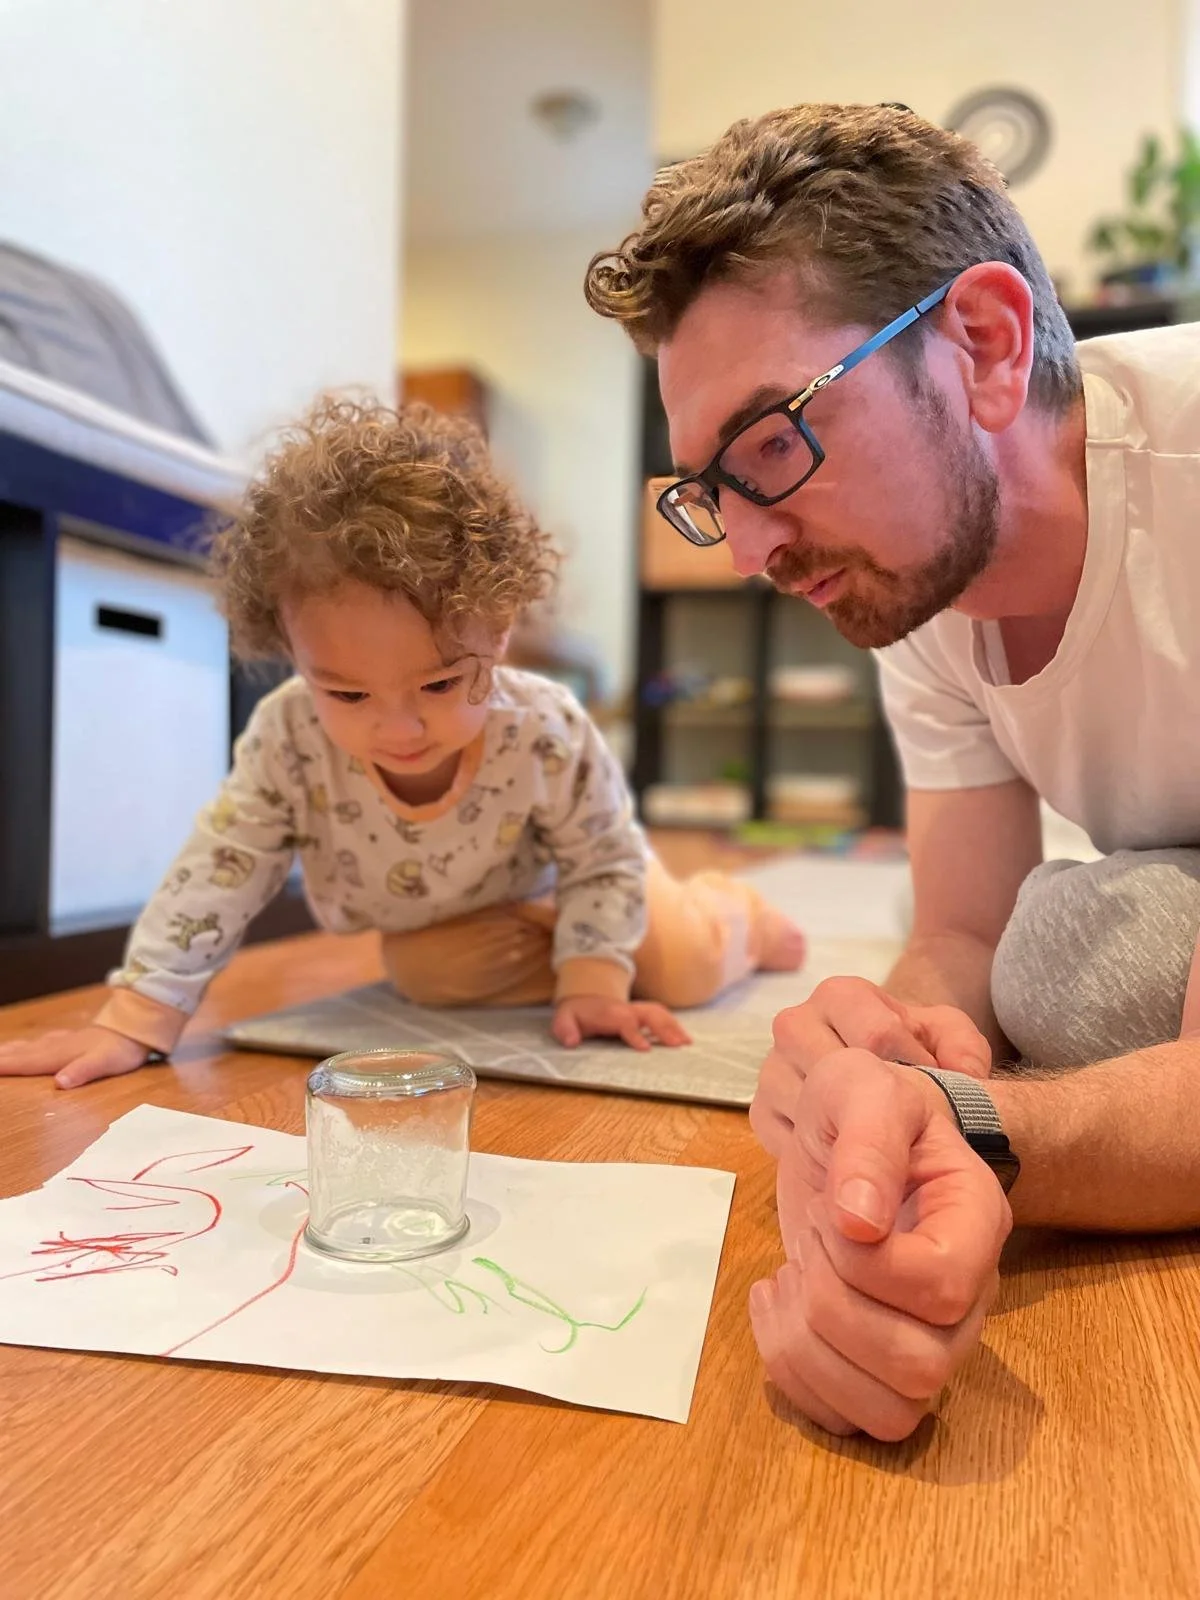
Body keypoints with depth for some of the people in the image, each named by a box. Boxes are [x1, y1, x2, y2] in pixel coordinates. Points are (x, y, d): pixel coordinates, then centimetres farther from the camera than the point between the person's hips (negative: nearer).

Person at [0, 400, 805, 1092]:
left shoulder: (548, 734, -41)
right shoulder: (288, 739, -38)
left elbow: (603, 859, -26)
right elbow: (221, 868, -31)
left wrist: (592, 986, -34)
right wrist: (135, 1020, -34)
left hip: (557, 876, -2)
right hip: (431, 914, 3)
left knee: (686, 967, -8)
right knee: (429, 976, -24)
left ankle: (735, 912, 28)